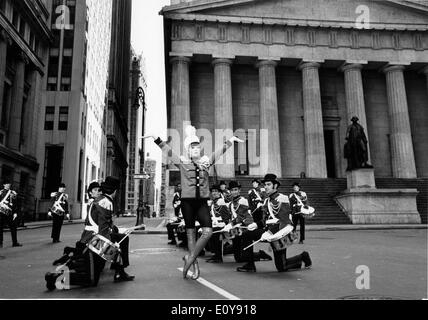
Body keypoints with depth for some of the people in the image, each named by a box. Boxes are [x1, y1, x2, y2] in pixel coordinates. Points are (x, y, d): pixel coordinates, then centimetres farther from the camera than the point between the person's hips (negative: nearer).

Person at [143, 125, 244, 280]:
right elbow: (167, 150, -2)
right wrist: (156, 138, -10)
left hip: (202, 201, 3)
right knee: (191, 232, 3)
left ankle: (190, 257, 6)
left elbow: (220, 151, 16)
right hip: (187, 201, -2)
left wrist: (231, 140, 16)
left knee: (208, 231, -10)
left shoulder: (206, 162, 10)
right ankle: (194, 263, 16)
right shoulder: (182, 162, 3)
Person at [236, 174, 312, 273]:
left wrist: (271, 234, -30)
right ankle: (250, 265, 2)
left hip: (279, 234, -7)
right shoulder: (267, 201, 13)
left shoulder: (282, 199, -14)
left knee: (281, 267, -2)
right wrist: (256, 224, 0)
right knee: (246, 235, -9)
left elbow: (284, 221, -22)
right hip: (270, 232, 8)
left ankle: (302, 257, 23)